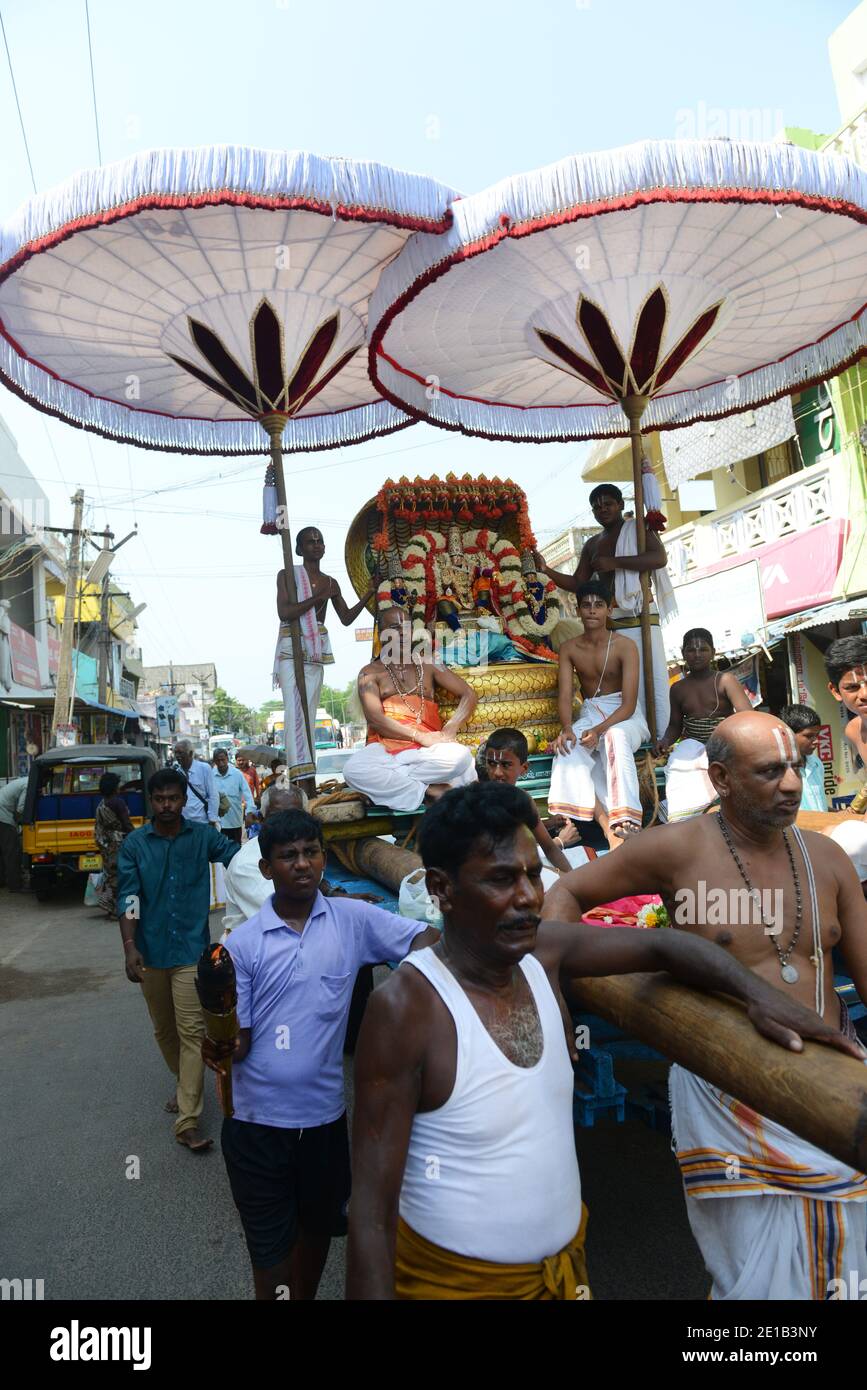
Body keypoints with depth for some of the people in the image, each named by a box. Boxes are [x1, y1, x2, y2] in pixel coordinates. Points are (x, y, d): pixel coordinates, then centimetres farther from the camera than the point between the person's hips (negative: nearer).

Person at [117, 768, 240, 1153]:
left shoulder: (203, 836, -3)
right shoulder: (135, 844, -2)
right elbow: (128, 898, -6)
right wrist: (130, 947, -16)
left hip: (191, 951, -2)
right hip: (151, 953, 2)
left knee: (192, 1032, -5)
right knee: (163, 1030, 19)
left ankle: (187, 1121, 2)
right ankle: (186, 1084, 43)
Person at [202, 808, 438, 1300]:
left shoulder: (352, 919, -9)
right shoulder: (243, 942, -9)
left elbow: (428, 941, -15)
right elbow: (241, 1039, -6)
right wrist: (221, 1047, -27)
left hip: (325, 1114, 2)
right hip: (257, 1122, -2)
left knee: (318, 1226, 25)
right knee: (270, 1247, 13)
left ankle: (307, 1294, 50)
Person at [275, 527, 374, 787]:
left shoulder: (330, 583, 15)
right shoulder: (287, 575, 2)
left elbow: (346, 618, 13)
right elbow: (284, 613, -10)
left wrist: (369, 594, 3)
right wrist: (319, 596, -12)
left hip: (316, 652, 4)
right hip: (291, 649, -4)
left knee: (310, 712, 2)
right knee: (295, 708, -17)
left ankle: (308, 780, 3)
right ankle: (302, 777, -24)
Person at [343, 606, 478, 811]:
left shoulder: (428, 666, 20)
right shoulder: (370, 672, 12)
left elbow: (469, 696, 13)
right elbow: (374, 717, -4)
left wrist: (449, 730, -7)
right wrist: (418, 736, -16)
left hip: (426, 748, 1)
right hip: (384, 747, -1)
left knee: (460, 756, -33)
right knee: (353, 768, -36)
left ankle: (384, 782, -22)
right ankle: (429, 791, -26)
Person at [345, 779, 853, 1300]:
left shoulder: (543, 954, -10)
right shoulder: (406, 1007, -28)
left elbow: (661, 945, 1)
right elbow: (373, 1205, -23)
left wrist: (759, 991, -14)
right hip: (453, 1278, -6)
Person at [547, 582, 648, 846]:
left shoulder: (625, 647, -10)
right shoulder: (569, 649, 1)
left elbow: (629, 704, -16)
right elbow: (565, 696, -7)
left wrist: (600, 729, -32)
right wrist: (566, 728, -28)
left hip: (624, 715, -3)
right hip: (589, 714, 3)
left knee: (616, 737, -38)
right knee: (568, 746, -30)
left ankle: (625, 823, -43)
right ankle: (607, 824, -36)